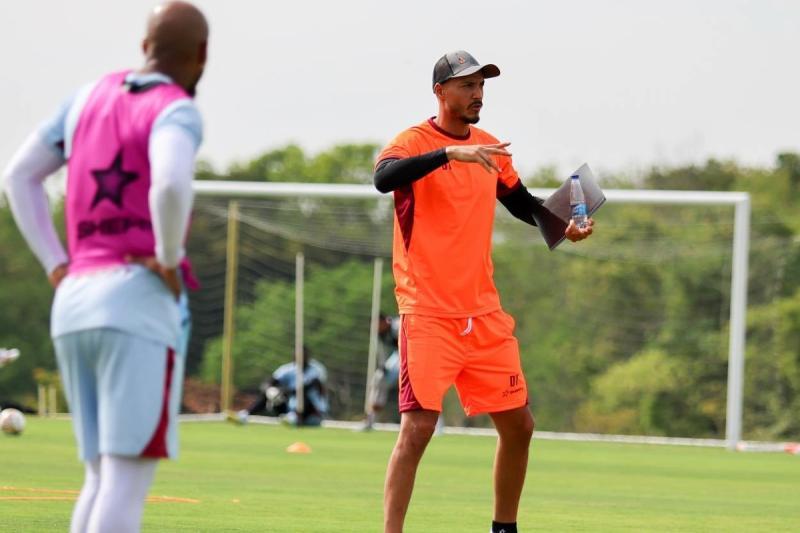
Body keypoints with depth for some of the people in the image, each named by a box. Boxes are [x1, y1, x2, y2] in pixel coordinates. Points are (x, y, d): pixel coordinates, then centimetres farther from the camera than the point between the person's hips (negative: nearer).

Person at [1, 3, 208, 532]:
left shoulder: (91, 96, 17)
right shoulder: (176, 112, -6)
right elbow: (171, 185, -28)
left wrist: (57, 268, 16)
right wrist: (170, 260, -12)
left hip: (74, 306, 7)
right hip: (140, 304, -7)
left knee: (104, 479, 13)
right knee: (128, 478, -10)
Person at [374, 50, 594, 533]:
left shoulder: (491, 149, 11)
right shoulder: (414, 142, -8)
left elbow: (522, 203, 26)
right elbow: (384, 178, -30)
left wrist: (562, 225, 7)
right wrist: (449, 153, -40)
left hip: (484, 313, 7)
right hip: (428, 313, -7)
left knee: (518, 425, 11)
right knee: (418, 428, -15)